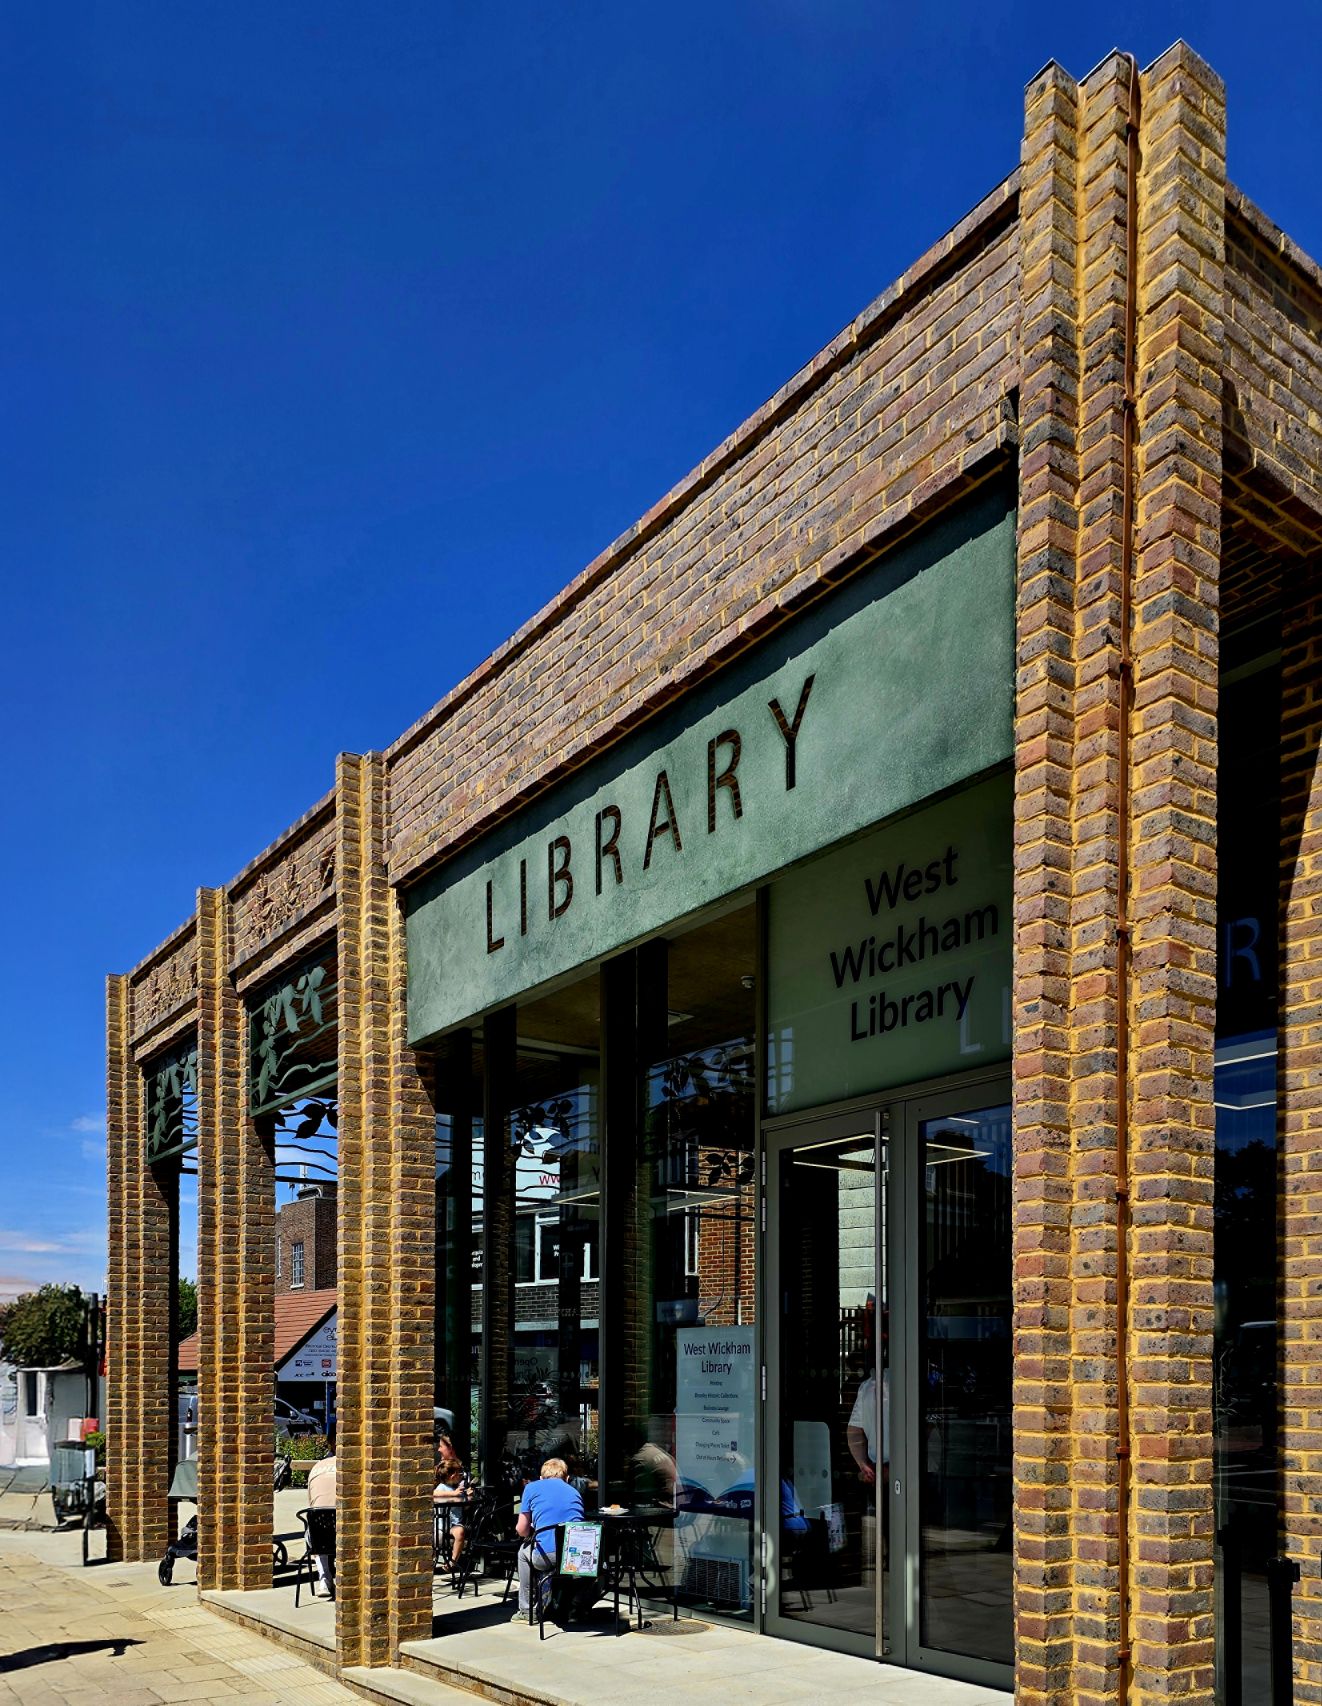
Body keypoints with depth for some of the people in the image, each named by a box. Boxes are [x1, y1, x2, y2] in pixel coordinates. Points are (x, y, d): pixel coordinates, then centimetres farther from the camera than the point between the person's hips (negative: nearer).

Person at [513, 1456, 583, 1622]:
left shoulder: (532, 1487, 12)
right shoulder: (575, 1491, 23)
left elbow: (522, 1530, 9)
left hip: (547, 1555, -3)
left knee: (524, 1551, 31)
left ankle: (526, 1610, 30)